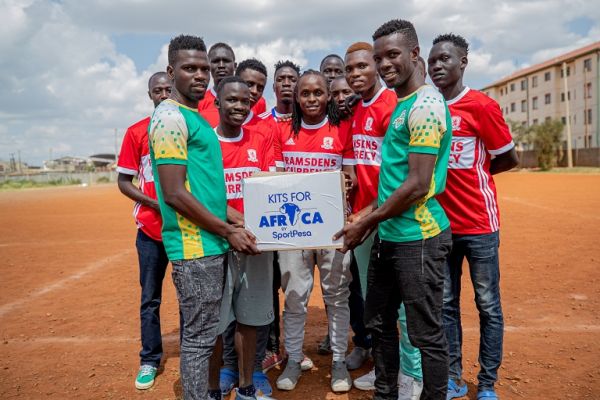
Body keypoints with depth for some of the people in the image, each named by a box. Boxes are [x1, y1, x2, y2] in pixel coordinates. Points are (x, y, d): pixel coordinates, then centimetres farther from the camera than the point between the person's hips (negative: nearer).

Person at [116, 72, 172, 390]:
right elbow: (124, 181, 2)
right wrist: (155, 203, -14)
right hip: (151, 228, 0)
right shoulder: (136, 132, 0)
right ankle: (149, 360, 22)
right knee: (150, 298, 7)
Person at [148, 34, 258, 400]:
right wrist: (228, 231, -14)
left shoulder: (197, 118, 16)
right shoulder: (170, 117, -13)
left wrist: (238, 221, 11)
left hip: (212, 243, 9)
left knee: (203, 331, 19)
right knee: (199, 335, 2)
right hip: (195, 246, -9)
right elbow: (175, 194, -20)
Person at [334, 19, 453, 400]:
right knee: (379, 322, 19)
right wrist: (373, 221, 11)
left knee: (427, 334, 5)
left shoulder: (425, 104, -15)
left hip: (418, 237, -10)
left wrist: (365, 223, -13)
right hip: (389, 236, 10)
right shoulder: (399, 106, 14)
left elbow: (418, 185, -21)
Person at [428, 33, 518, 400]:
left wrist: (471, 176, 5)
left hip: (479, 223, -5)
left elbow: (510, 159, -2)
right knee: (446, 305, 11)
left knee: (488, 306, 7)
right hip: (441, 224, 5)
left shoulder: (482, 105, -9)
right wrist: (457, 177, -1)